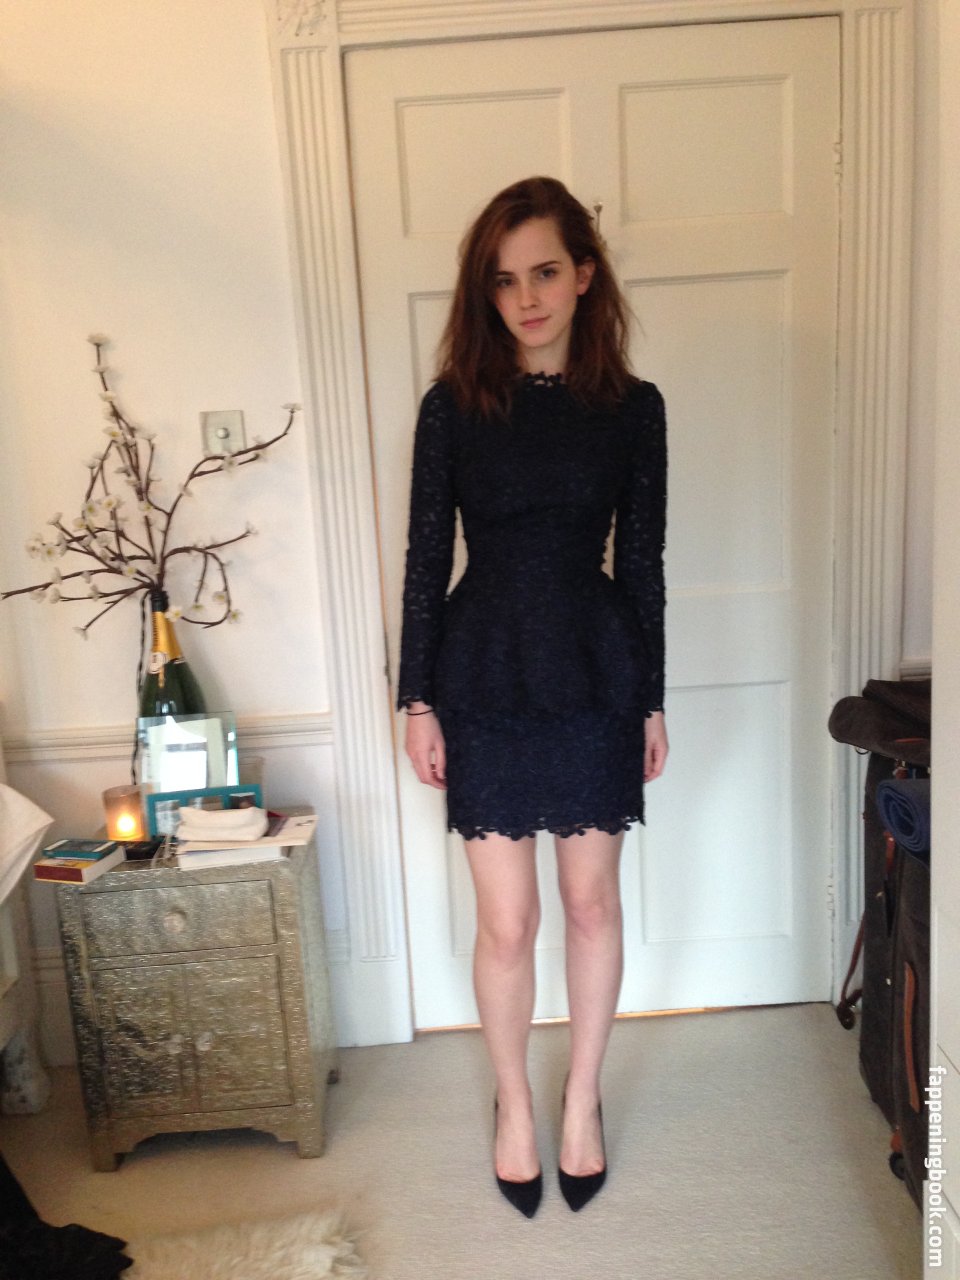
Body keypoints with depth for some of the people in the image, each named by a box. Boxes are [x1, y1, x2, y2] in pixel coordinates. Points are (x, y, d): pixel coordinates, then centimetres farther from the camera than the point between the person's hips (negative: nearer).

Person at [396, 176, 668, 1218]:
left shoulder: (633, 407, 1)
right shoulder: (452, 406, -2)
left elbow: (642, 562, 3)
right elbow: (426, 558, -1)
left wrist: (652, 702, 4)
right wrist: (418, 699, -3)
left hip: (594, 673, 1)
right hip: (484, 675, -1)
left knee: (592, 902, 13)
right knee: (506, 922, 6)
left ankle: (583, 1102, 36)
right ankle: (514, 1104, 33)